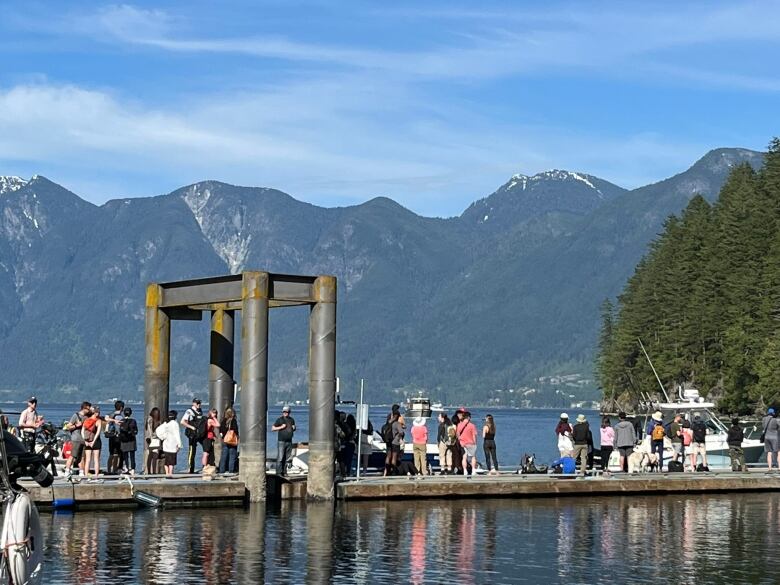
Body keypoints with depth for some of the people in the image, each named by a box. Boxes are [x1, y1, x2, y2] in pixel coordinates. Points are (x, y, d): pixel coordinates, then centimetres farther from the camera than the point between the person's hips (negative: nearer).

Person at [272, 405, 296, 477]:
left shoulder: (292, 420, 12)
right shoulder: (279, 419, -3)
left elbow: (294, 429, 26)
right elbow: (273, 428, -3)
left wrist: (294, 428, 2)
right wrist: (281, 427, -15)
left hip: (289, 441, 5)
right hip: (281, 441, -5)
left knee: (286, 458, 6)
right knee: (280, 457, -9)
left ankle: (284, 472, 11)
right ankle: (279, 472, -9)